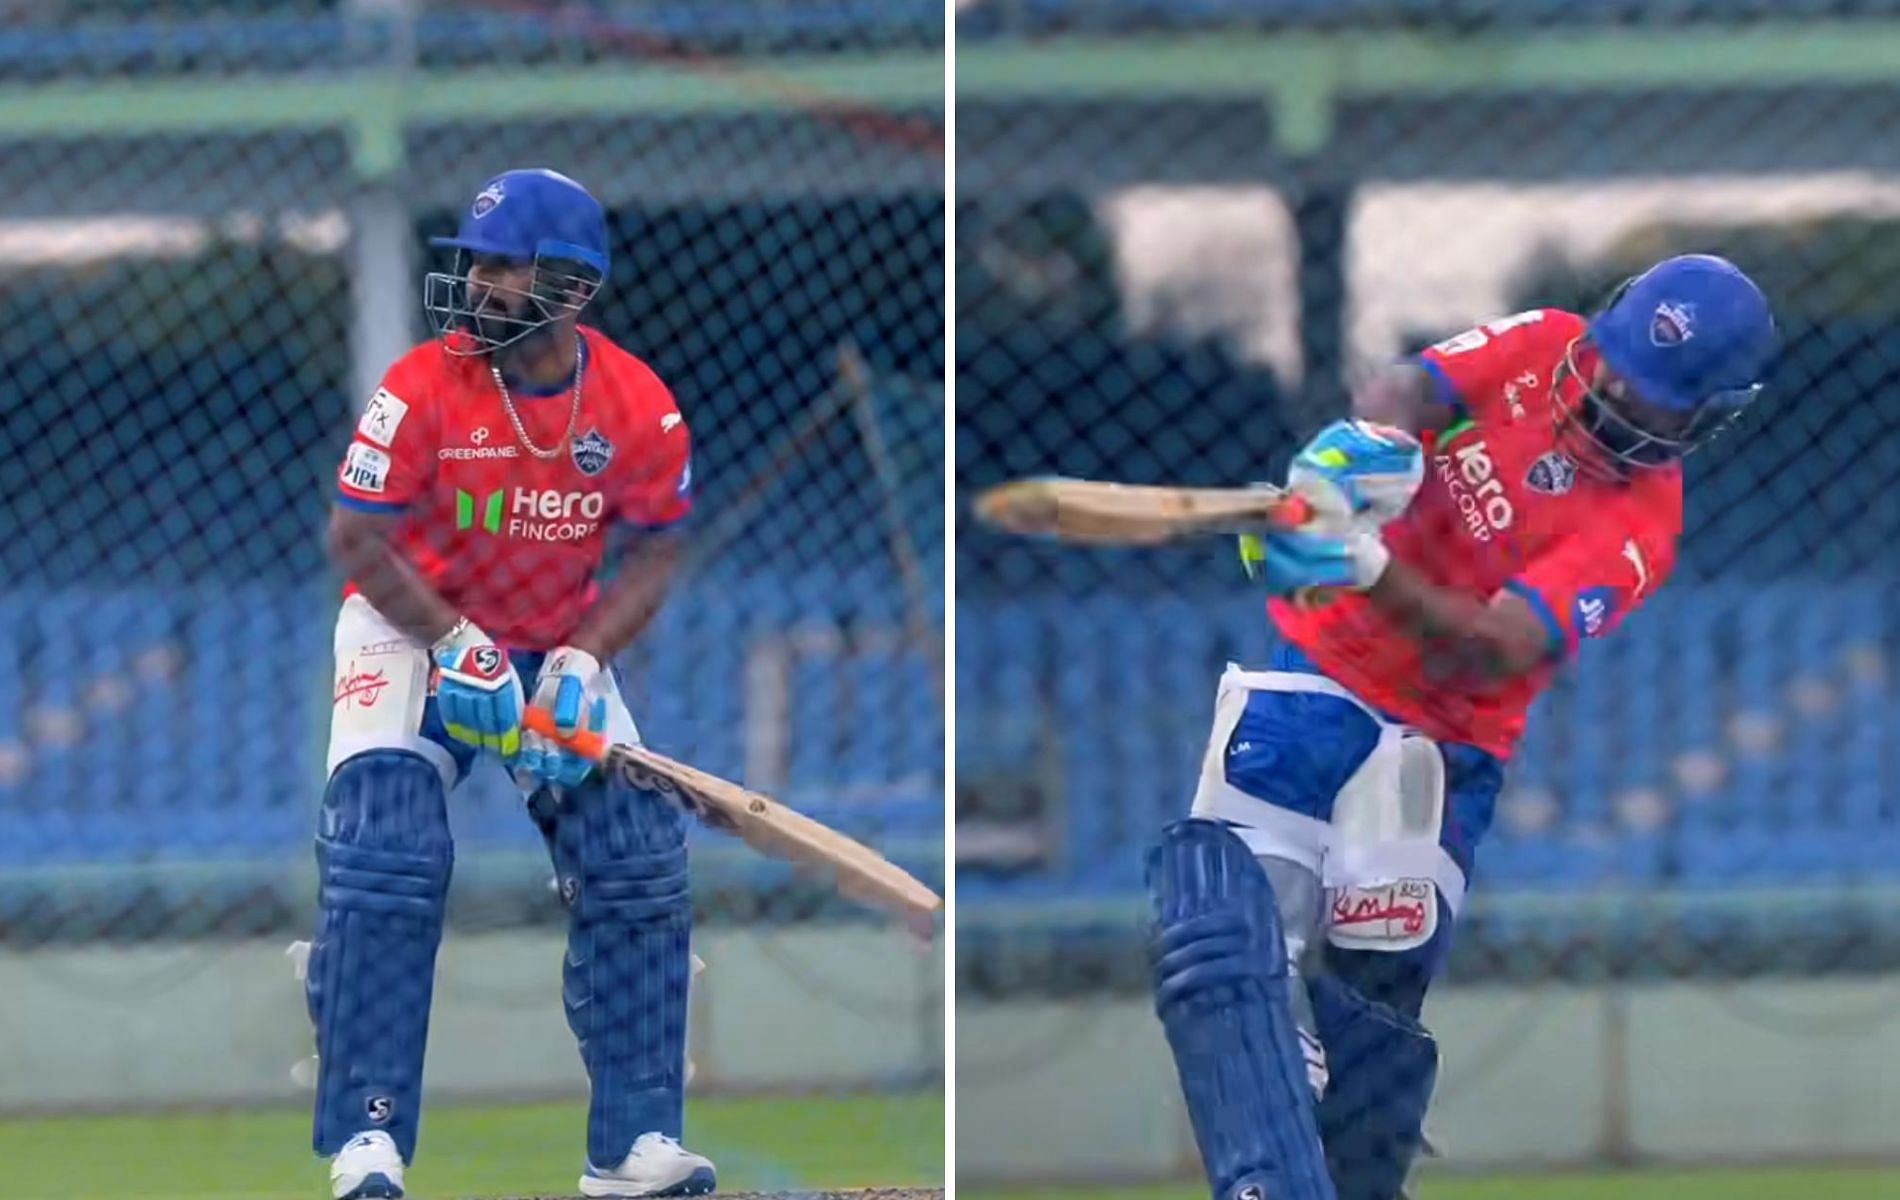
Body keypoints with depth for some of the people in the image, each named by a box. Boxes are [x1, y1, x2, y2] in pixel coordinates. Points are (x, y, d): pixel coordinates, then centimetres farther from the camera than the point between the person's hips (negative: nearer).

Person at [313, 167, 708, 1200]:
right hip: (410, 629, -3)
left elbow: (651, 553, -3)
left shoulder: (639, 407, -13)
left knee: (638, 860, -6)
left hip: (557, 642, 3)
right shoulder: (422, 389, -20)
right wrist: (458, 647, -23)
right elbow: (356, 539, -14)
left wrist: (582, 663, -18)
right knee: (384, 855, -20)